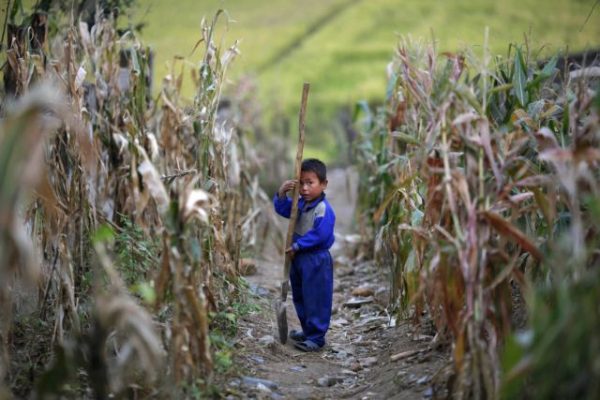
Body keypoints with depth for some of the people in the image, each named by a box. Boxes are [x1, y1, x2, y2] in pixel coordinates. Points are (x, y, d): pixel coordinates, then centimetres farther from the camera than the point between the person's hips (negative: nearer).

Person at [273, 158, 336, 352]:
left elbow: (319, 235, -25)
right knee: (299, 297, 19)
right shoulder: (300, 204, 6)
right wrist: (282, 193, -10)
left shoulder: (324, 209, -21)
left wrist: (297, 246, -19)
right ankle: (308, 330, 33)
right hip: (298, 257, 9)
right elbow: (282, 209, 10)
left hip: (316, 260, -9)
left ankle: (316, 338, 6)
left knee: (316, 300, -2)